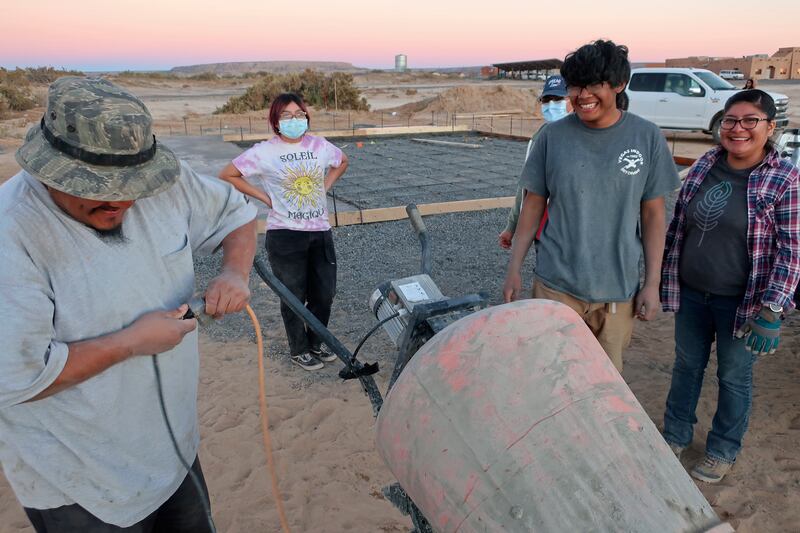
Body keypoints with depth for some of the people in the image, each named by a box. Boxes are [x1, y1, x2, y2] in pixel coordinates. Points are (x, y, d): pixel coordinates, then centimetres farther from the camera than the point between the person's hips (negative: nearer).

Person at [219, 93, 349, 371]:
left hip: (321, 232, 4)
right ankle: (299, 351, 28)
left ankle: (316, 343, 35)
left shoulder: (320, 146, 2)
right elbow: (227, 175, -4)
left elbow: (342, 162, 22)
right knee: (294, 297, 8)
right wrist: (264, 197, -6)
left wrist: (324, 187, 8)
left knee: (324, 294, 12)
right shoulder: (264, 152, -9)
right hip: (285, 234, -4)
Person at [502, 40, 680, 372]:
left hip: (618, 289, 1)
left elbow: (653, 214, 2)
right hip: (556, 286, 0)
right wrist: (514, 269, 2)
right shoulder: (553, 136, -2)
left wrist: (652, 283, 0)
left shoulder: (646, 137, -2)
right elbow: (533, 205, 3)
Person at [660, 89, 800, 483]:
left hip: (740, 301, -4)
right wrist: (665, 277, 9)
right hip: (690, 292, 4)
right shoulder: (704, 166, 0)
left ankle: (723, 450, 34)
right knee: (687, 365, 18)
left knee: (734, 376, 13)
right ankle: (675, 435, 38)